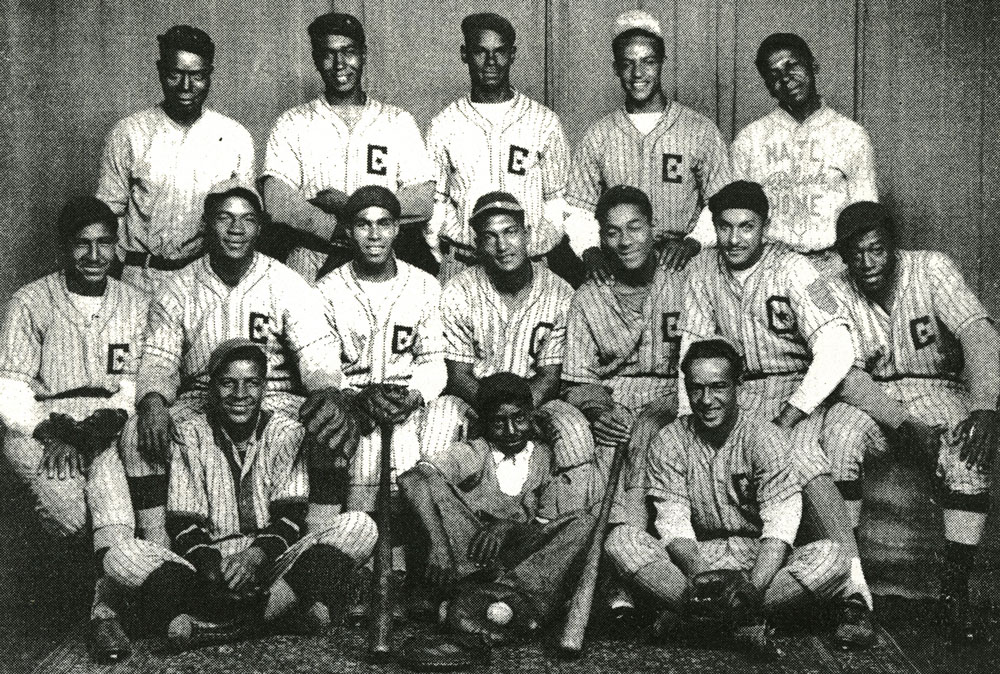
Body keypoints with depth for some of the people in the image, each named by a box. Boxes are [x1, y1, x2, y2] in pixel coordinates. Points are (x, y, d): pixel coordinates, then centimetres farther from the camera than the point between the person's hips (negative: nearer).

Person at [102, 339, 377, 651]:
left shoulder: (285, 431, 5)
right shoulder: (190, 434, 4)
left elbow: (291, 518, -3)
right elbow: (184, 526, -2)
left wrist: (256, 556, -24)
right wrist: (212, 567, -23)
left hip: (271, 561, 1)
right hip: (207, 565, 0)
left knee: (360, 526, -23)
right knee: (121, 556, -26)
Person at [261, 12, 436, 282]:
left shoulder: (398, 121, 11)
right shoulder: (292, 124, 8)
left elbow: (425, 202, 1)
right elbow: (278, 204, -6)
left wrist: (349, 205, -7)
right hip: (310, 275, -1)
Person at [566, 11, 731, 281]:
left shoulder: (701, 130, 4)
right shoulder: (599, 135, 9)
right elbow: (578, 209, 8)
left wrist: (693, 242, -14)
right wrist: (589, 249, -11)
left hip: (681, 266, -2)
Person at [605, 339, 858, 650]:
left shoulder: (765, 437, -8)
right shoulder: (669, 443, -2)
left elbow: (779, 524, -18)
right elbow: (674, 524, -10)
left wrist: (755, 585, -36)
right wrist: (696, 576, -32)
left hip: (759, 557, -1)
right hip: (697, 557, 1)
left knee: (831, 558, -29)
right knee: (620, 540, -23)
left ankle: (689, 614, -29)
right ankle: (741, 619, -31)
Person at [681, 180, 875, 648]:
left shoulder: (791, 269, -10)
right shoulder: (702, 272, 4)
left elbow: (837, 350, -17)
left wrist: (792, 414, -22)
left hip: (799, 387, -4)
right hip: (737, 393, 4)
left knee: (800, 455, -33)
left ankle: (855, 594, -33)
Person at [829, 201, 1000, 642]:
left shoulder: (931, 269, -10)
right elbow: (845, 374, -17)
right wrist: (904, 424, -29)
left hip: (938, 394, 0)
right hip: (871, 402, 1)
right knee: (840, 435, -31)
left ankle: (955, 586, -21)